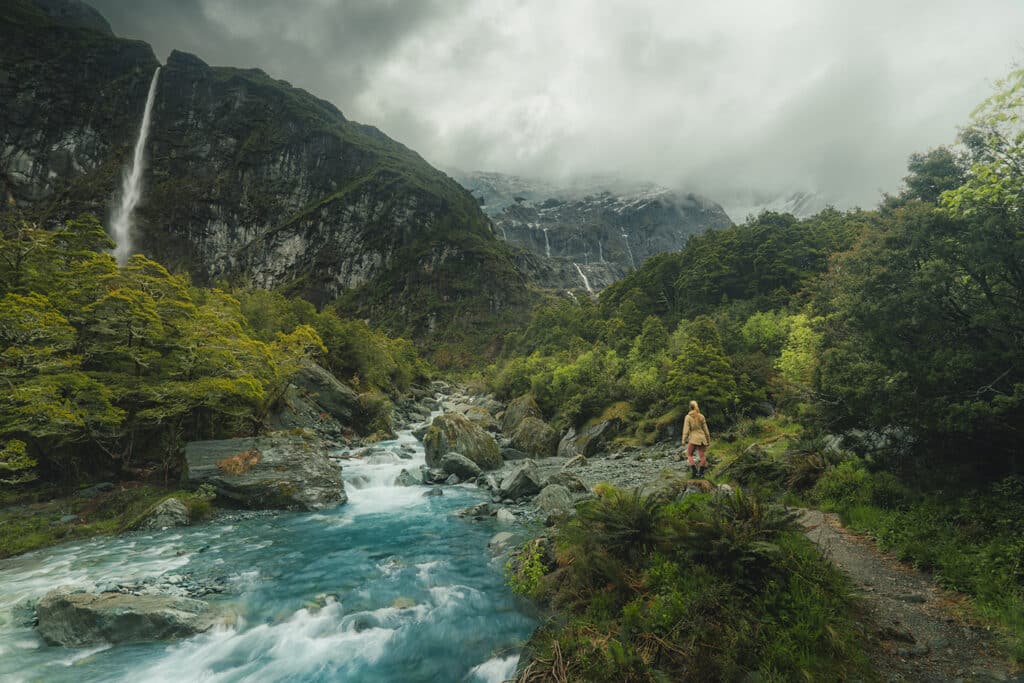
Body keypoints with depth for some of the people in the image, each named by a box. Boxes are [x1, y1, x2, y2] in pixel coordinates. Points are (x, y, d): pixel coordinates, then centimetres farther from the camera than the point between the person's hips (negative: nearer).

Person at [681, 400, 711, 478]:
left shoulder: (688, 417, -6)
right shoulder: (701, 416, 4)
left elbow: (686, 429, -10)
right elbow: (705, 429, 8)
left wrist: (684, 440, -6)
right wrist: (708, 440, 17)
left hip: (693, 438, -3)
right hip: (702, 438, 3)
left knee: (689, 454, 11)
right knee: (702, 456, 8)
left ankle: (694, 471, -3)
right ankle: (701, 472, 7)